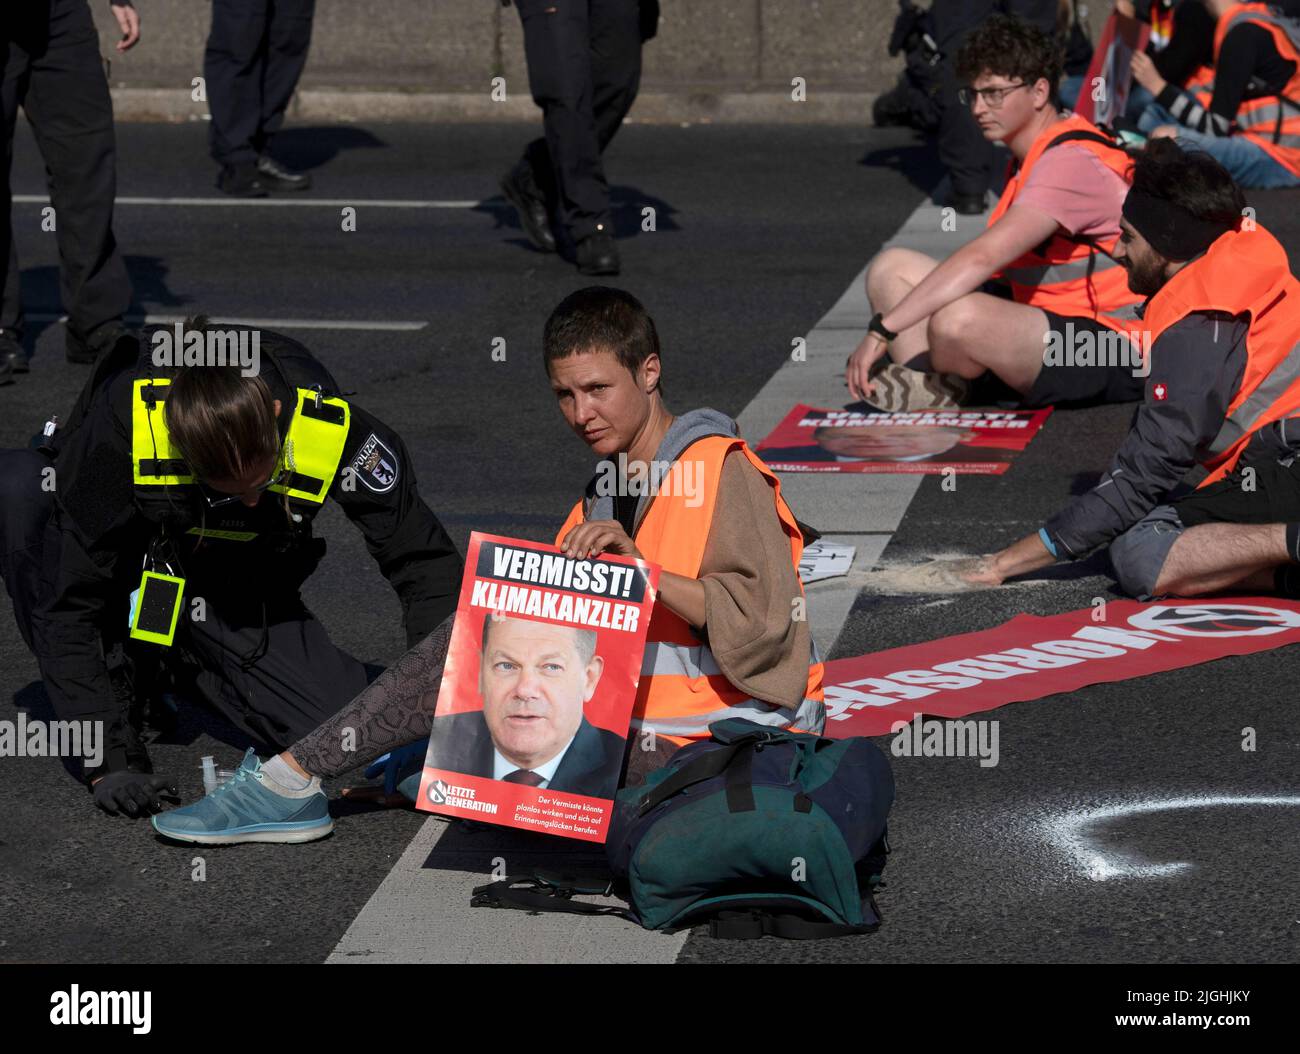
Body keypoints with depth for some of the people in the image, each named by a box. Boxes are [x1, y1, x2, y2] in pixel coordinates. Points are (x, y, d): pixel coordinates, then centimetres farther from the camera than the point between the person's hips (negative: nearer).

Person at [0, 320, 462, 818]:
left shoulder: (331, 426, -29)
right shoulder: (123, 419, -36)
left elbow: (426, 563, -17)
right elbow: (71, 601, -32)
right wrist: (107, 762, -36)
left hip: (241, 590, 2)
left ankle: (173, 668, 10)